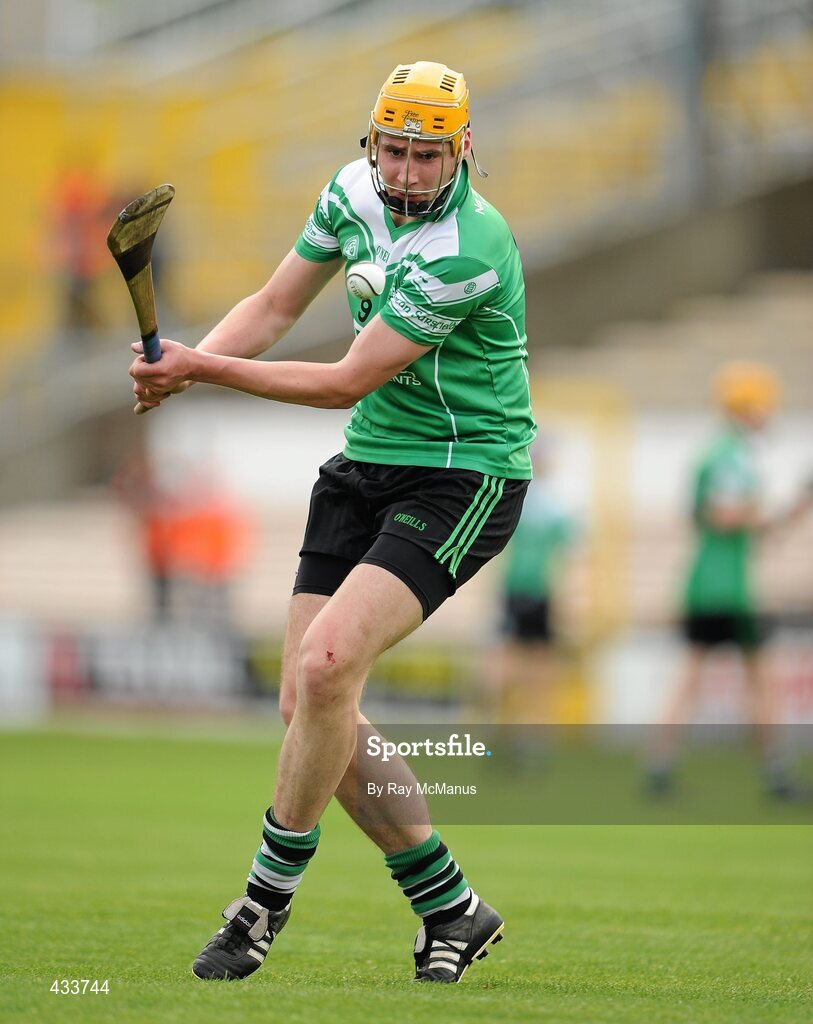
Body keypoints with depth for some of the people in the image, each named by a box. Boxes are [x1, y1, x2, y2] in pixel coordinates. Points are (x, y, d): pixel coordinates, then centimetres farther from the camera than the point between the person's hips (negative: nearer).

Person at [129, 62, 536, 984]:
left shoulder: (467, 251, -24)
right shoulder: (355, 191, 1)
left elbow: (349, 382, -21)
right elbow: (275, 305, 10)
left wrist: (208, 370, -21)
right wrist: (184, 363, -9)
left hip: (464, 481, -8)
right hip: (365, 469, 8)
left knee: (327, 662, -25)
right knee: (307, 702, 0)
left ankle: (267, 899, -10)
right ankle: (450, 909, 13)